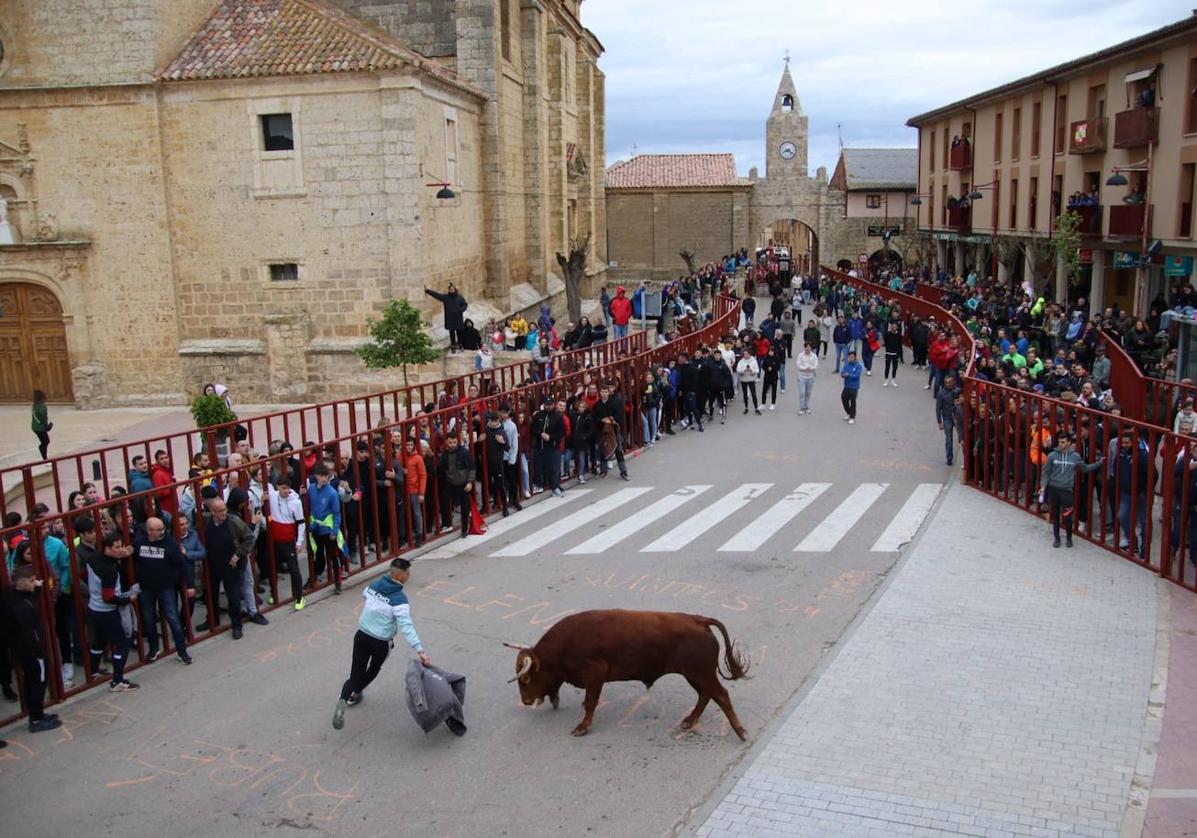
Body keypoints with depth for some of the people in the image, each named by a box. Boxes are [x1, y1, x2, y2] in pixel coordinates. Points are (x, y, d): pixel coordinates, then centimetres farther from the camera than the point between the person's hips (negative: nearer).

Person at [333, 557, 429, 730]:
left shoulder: (373, 585, -3)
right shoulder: (399, 599, -21)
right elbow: (406, 627, -28)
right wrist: (420, 650, -31)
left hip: (361, 636, 4)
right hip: (381, 643, -4)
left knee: (356, 673, 6)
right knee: (374, 669, 25)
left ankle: (342, 701, -16)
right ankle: (354, 695, 42)